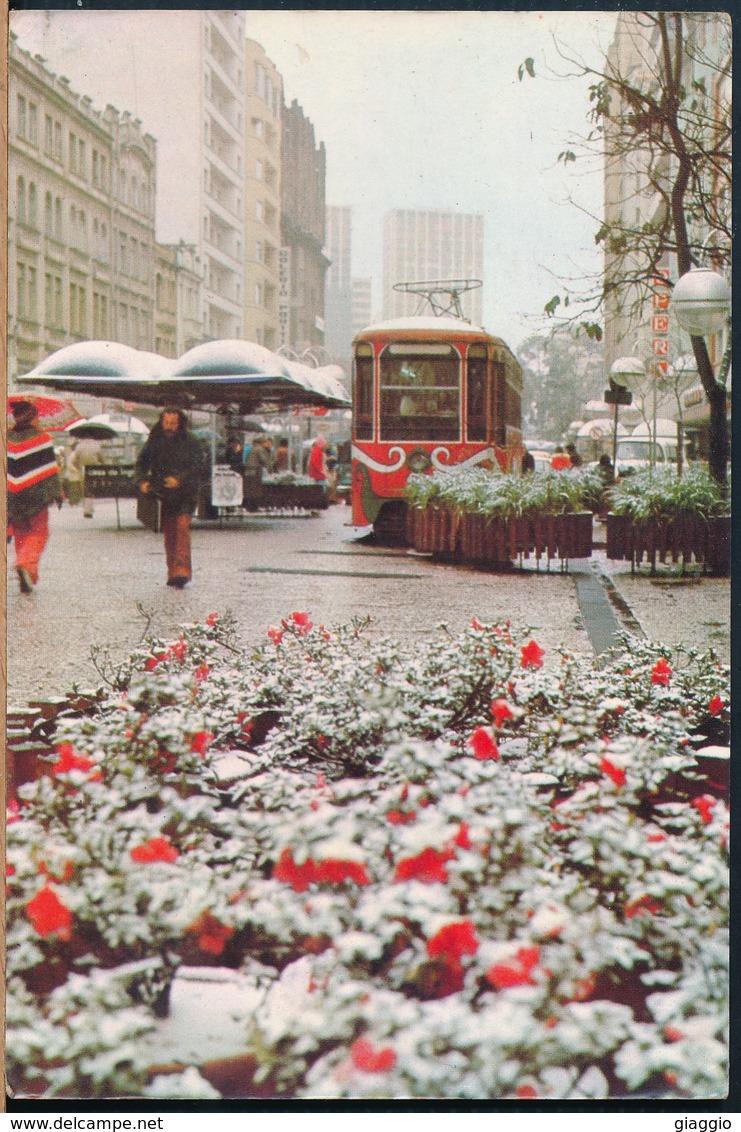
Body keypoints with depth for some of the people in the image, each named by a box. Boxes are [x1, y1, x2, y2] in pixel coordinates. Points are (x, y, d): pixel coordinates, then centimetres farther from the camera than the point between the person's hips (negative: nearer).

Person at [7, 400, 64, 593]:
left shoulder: (7, 439, 5)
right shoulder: (42, 439, -5)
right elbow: (51, 469, -6)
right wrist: (57, 493, -1)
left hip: (12, 498, 4)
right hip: (37, 495, -4)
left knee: (21, 535, 14)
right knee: (38, 533, 5)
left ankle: (27, 578, 13)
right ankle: (27, 564, -21)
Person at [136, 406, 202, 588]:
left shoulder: (190, 442, -1)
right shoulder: (154, 442, 7)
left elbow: (196, 466, -9)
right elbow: (142, 463, 8)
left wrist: (179, 479, -25)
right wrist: (142, 480, -11)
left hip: (185, 493, -3)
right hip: (163, 495, 3)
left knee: (182, 526, -19)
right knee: (168, 534, 6)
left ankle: (182, 571, -23)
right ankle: (172, 572, 15)